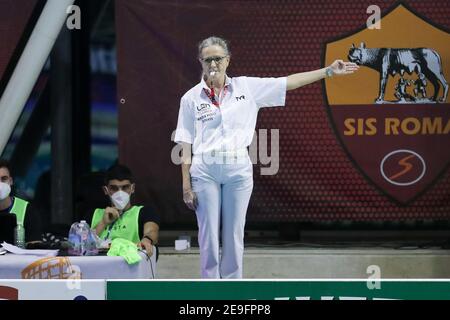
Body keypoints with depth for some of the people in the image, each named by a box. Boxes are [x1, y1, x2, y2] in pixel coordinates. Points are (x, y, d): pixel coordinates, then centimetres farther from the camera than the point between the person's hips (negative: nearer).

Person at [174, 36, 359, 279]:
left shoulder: (245, 87, 6)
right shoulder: (191, 98, 2)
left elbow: (289, 83, 7)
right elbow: (185, 146, 3)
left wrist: (329, 71, 4)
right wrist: (186, 185, -1)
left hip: (238, 170, 1)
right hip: (204, 171, -1)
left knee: (234, 236, 6)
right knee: (208, 237, 0)